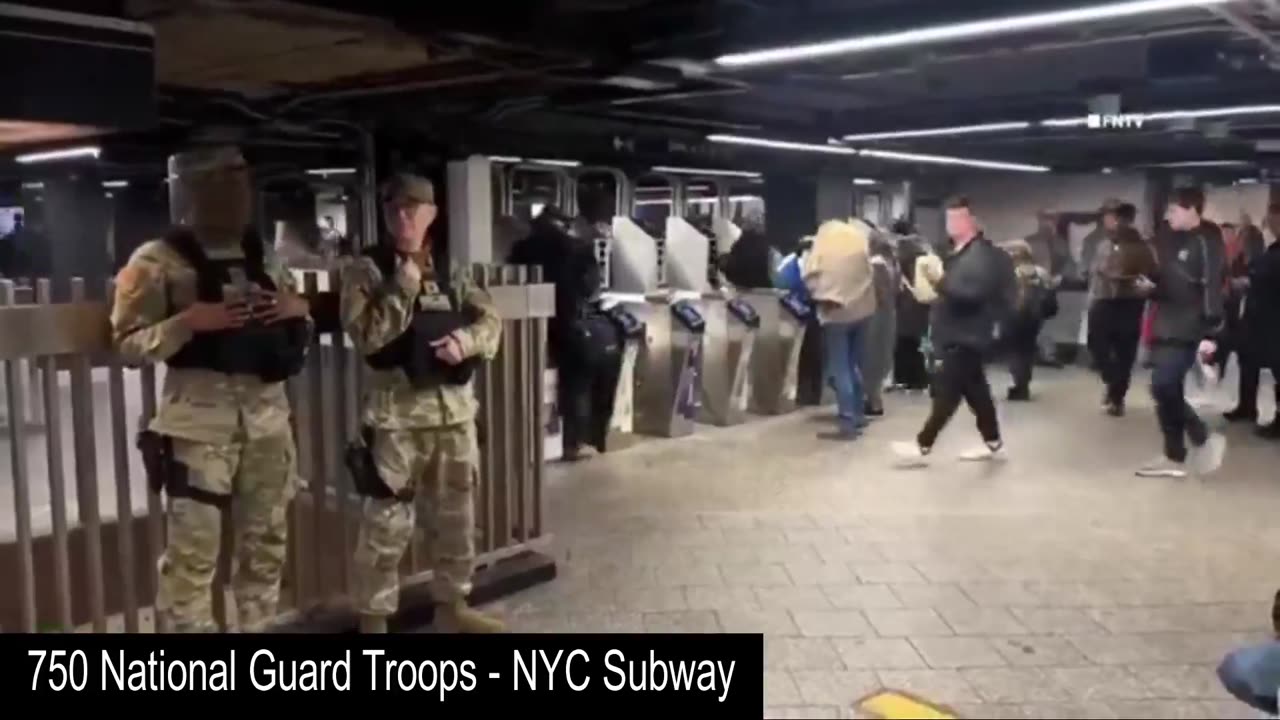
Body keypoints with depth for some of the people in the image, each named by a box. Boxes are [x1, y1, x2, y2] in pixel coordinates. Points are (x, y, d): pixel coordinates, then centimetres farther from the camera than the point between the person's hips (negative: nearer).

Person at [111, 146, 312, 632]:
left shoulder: (264, 259, 13)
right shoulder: (157, 262, -3)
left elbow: (301, 334, 20)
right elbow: (128, 345, -7)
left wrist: (299, 311, -2)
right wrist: (189, 321, -21)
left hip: (268, 417, 5)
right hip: (199, 420, -5)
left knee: (266, 540, 13)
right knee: (193, 549, -4)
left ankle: (258, 628, 29)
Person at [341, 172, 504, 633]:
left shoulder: (449, 272, 10)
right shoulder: (367, 270, -5)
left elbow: (490, 321, 7)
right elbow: (368, 336, -16)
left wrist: (465, 340, -13)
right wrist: (404, 285, -18)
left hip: (454, 409, 5)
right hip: (396, 412, -5)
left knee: (457, 516, 16)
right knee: (386, 524, -1)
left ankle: (452, 605, 33)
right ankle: (373, 621, 13)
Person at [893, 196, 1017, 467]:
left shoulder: (983, 254, -15)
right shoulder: (959, 252, 17)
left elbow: (972, 293, -28)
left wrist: (940, 280, -30)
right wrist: (935, 279, 6)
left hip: (966, 338, -10)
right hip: (957, 336, 10)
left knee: (946, 392, -8)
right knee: (975, 391, 15)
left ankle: (922, 447, -5)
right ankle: (993, 444, 24)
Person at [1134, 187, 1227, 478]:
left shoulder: (1205, 241, -12)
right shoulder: (1173, 240, 14)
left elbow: (1212, 289, -18)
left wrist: (1209, 334, -23)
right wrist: (1151, 287, 3)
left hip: (1187, 332, -9)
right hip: (1166, 329, 9)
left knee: (1163, 386, -17)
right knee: (1168, 391, 10)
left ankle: (1203, 437, 2)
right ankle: (1174, 458, 18)